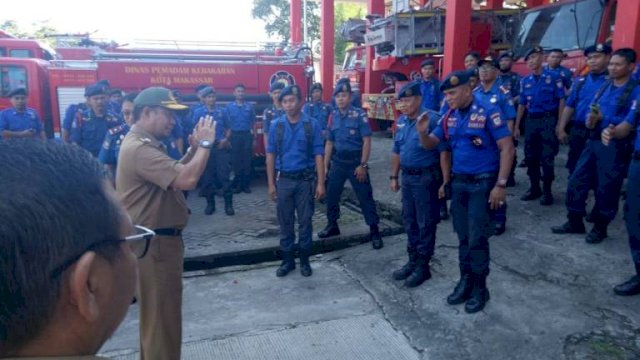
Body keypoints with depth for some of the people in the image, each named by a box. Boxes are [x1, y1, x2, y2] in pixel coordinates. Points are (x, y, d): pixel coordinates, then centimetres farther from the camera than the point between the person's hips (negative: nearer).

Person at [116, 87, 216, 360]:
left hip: (157, 239, 11)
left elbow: (173, 173, 17)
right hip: (154, 243, -11)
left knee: (156, 313, 25)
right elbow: (187, 179, -33)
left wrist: (193, 149, 4)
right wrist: (205, 144, -19)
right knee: (163, 316, 2)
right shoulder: (139, 149, -23)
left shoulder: (145, 144, 13)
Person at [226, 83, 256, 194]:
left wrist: (254, 138, 3)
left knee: (247, 159, 2)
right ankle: (237, 184, 12)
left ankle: (246, 184, 9)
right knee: (236, 160, 4)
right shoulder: (229, 106, 4)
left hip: (247, 135, 0)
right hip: (235, 135, 0)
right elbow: (227, 123, 4)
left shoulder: (249, 106, 4)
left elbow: (253, 122, 7)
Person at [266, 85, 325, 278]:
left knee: (305, 221, 8)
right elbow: (270, 155, 3)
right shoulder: (276, 125, 1)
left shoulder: (312, 125, -4)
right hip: (284, 180, 2)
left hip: (305, 179, -1)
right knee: (285, 222, 9)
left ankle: (304, 260, 22)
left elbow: (318, 155, -4)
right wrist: (271, 184, 0)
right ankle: (287, 260, 23)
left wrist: (320, 183, -8)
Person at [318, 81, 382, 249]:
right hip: (337, 162, 5)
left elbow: (366, 141, -10)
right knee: (331, 195, 10)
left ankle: (374, 231, 10)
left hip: (355, 161, -4)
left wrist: (363, 165, -15)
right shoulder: (333, 116, 6)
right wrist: (325, 166, 9)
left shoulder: (359, 115, -8)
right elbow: (329, 143, 11)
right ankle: (332, 225, 29)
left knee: (365, 197, 1)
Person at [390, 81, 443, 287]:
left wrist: (444, 180, -21)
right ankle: (413, 260, 31)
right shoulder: (401, 121, 8)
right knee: (409, 221, 16)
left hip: (426, 177, -8)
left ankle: (423, 265, 17)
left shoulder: (432, 118, -16)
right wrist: (394, 176, 17)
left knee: (425, 223, 4)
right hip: (407, 176, 8)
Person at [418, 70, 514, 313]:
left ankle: (480, 288, 16)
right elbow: (431, 144, 11)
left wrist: (501, 184, -19)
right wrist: (423, 133, -13)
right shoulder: (449, 117, 6)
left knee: (477, 239, 0)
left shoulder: (488, 112, -12)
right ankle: (465, 282, 27)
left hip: (482, 183, -6)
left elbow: (507, 148, -14)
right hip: (458, 183, 6)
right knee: (463, 238, 13)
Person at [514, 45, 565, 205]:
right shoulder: (525, 81, 9)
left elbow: (561, 101, -6)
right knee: (530, 157, 9)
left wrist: (560, 124, -11)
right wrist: (516, 126, 10)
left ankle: (547, 191, 10)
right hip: (530, 120, 5)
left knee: (547, 157, -1)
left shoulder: (553, 77, -4)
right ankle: (534, 188, 21)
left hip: (548, 120, -5)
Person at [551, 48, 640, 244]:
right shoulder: (604, 87, 12)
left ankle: (600, 228, 21)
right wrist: (590, 119, -8)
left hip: (615, 146, -6)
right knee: (576, 181, 7)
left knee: (607, 188, 4)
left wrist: (603, 119, -21)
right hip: (594, 141, 7)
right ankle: (575, 222, 21)